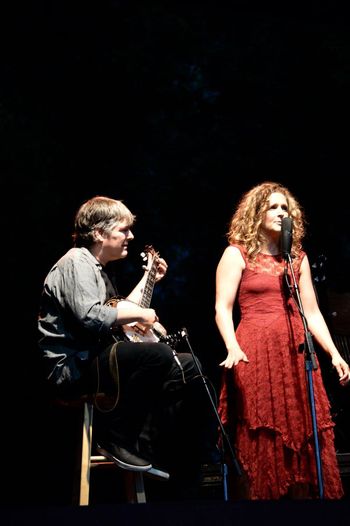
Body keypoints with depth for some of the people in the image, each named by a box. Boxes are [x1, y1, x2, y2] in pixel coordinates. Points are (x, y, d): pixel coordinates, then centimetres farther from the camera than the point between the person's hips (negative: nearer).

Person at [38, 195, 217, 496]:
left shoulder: (100, 269, 20)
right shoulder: (77, 262, -12)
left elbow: (119, 316, 24)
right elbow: (89, 317, -29)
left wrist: (148, 278, 26)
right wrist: (139, 313, -15)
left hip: (96, 360, 10)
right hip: (71, 368, -10)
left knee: (187, 365, 4)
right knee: (159, 354, -32)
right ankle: (116, 436, -16)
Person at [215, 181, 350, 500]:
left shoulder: (298, 257, 17)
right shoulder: (237, 254, 4)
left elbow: (312, 312, 15)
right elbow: (223, 309, -3)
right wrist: (233, 348, -19)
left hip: (296, 353, 4)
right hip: (255, 352, -4)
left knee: (303, 434, 3)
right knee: (261, 439, -3)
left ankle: (305, 493, 14)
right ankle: (258, 493, 10)